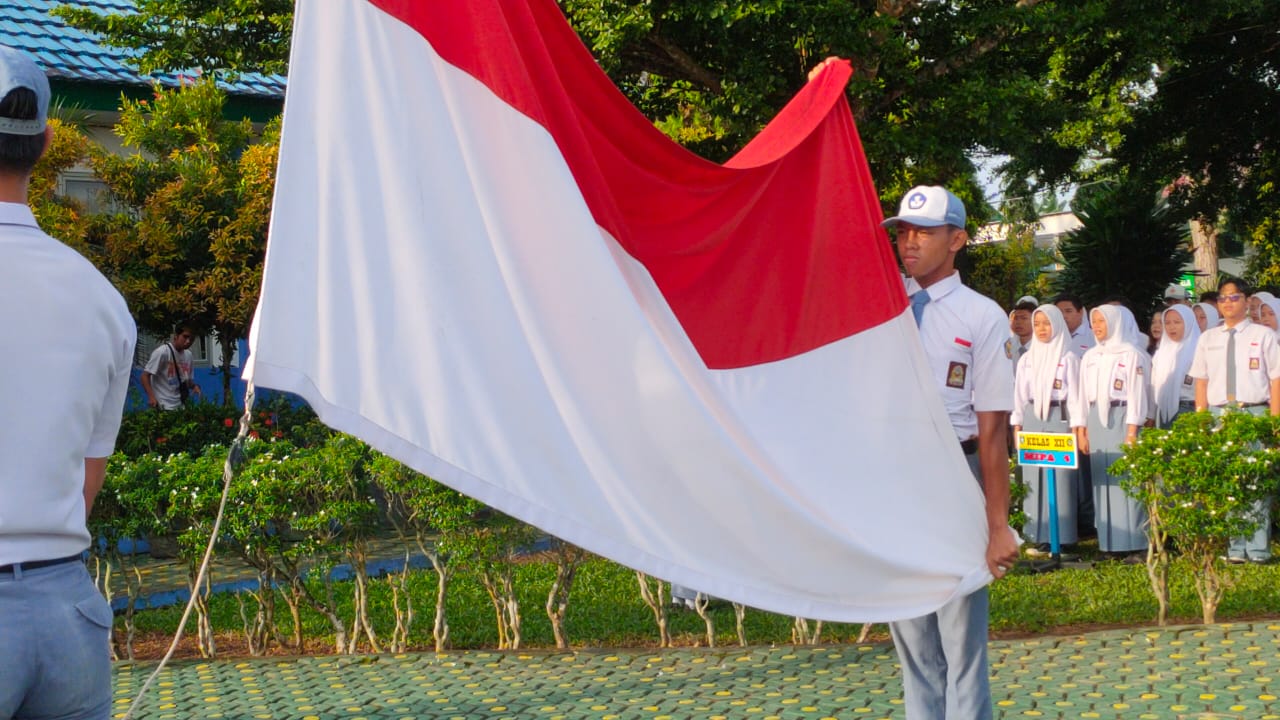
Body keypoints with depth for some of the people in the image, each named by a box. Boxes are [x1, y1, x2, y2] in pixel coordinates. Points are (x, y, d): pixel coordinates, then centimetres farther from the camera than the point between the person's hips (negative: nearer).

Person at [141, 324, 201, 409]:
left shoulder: (188, 354, 9)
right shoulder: (162, 352, -13)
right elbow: (145, 376, -12)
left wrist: (194, 386, -1)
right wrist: (151, 397, -25)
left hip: (181, 407, 8)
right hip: (163, 407, -8)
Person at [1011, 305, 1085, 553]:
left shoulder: (1068, 358, 0)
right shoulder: (1026, 359, 12)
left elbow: (1075, 394, -2)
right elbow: (1019, 394, 13)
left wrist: (1076, 428, -7)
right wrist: (1016, 426, 8)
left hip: (1059, 418, -4)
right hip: (1031, 419, 4)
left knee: (1059, 477, -6)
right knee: (1033, 478, 1)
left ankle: (1060, 537, -2)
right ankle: (1038, 536, 5)